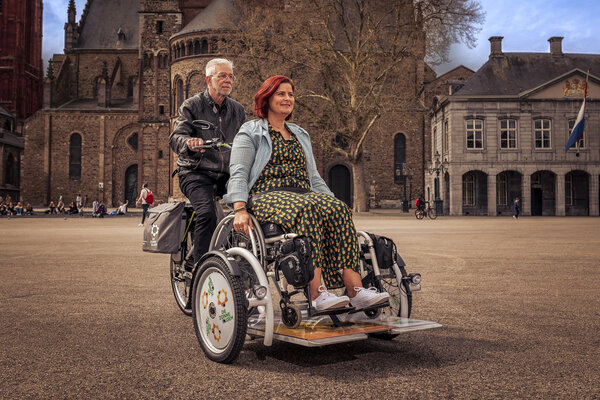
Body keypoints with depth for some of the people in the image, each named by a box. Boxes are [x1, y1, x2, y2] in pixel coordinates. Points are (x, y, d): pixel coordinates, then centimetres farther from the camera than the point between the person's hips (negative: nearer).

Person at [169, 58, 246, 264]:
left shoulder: (238, 110, 17)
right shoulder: (192, 105, 4)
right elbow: (176, 137, -9)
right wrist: (189, 143, -33)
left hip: (227, 175, 4)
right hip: (196, 172, -4)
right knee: (207, 213, -30)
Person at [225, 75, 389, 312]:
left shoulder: (300, 135, 29)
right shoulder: (251, 132, 11)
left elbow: (314, 178, 29)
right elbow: (238, 174, -2)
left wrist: (333, 201, 13)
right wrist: (240, 210, -19)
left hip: (303, 195, 5)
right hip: (266, 196, -5)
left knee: (338, 209, -28)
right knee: (307, 210, -38)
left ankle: (357, 291, -37)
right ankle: (318, 295, -45)